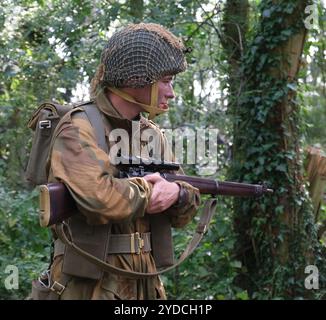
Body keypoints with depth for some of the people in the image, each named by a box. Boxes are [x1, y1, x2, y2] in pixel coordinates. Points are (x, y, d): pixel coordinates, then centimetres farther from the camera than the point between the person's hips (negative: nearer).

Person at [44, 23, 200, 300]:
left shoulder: (154, 135, 9)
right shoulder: (79, 129, -13)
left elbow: (182, 215, 12)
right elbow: (100, 199, -30)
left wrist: (177, 193, -10)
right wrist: (146, 190, -12)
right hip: (90, 287, -7)